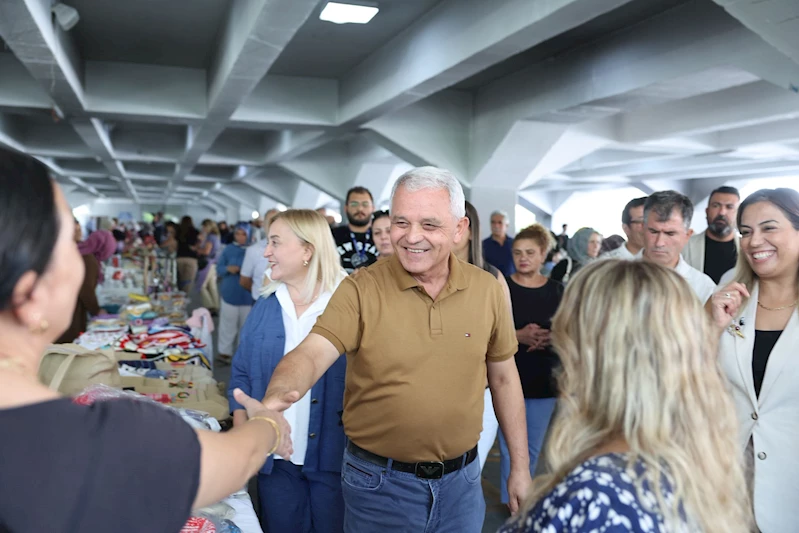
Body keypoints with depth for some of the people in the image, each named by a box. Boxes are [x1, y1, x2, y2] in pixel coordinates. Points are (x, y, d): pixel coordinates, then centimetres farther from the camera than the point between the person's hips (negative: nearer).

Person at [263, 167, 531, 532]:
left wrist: (520, 467, 9)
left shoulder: (487, 289, -3)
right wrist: (275, 398, -47)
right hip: (379, 484, -2)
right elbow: (312, 353, -26)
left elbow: (503, 377, 6)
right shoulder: (360, 290, -13)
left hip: (461, 480, 3)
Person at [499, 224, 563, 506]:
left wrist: (550, 339, -15)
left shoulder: (557, 290, 2)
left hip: (544, 380, 3)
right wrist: (518, 336, -22)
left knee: (533, 448, 15)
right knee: (511, 448, 3)